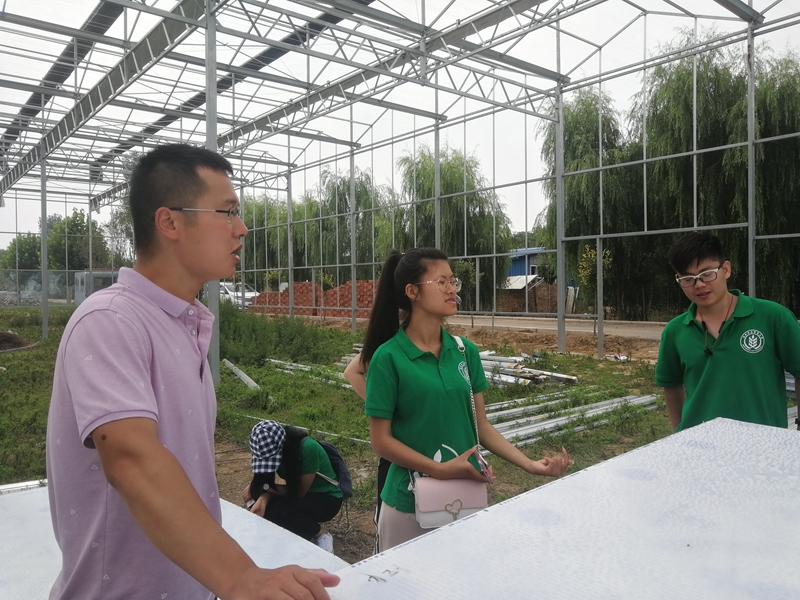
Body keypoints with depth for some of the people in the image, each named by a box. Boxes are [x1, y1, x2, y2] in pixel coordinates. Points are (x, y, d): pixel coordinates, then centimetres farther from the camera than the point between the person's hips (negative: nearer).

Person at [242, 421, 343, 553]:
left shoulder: (308, 448, -32)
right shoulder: (270, 449, -13)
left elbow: (300, 490, -23)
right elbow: (269, 483, -6)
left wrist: (263, 487, -17)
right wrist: (262, 499, -28)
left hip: (327, 498, -6)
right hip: (301, 496, 6)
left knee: (278, 511, -30)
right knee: (261, 509, -21)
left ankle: (321, 534, -6)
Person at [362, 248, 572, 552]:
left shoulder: (465, 351, 0)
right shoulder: (388, 357, -14)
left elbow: (481, 425, 4)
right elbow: (381, 440, -11)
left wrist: (530, 464, -6)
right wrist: (440, 469, -20)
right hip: (410, 504, -4)